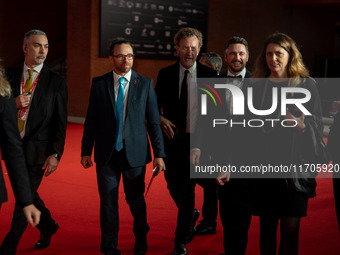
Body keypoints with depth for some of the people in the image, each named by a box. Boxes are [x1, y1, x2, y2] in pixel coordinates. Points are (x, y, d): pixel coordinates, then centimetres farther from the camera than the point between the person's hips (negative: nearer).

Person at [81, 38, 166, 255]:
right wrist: (86, 151, 3)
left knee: (136, 200, 11)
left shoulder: (145, 84, 0)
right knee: (108, 202, 6)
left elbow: (154, 122, 0)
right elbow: (91, 120, 5)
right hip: (106, 154, 1)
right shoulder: (99, 83, 2)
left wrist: (159, 154, -4)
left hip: (135, 153, 0)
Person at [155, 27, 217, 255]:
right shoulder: (165, 74, 4)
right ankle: (191, 215, 44)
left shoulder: (209, 74, -1)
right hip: (172, 138, 3)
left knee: (187, 189, -2)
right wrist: (161, 119, -10)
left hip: (196, 140, -3)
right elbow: (155, 105, 10)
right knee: (173, 186, 12)